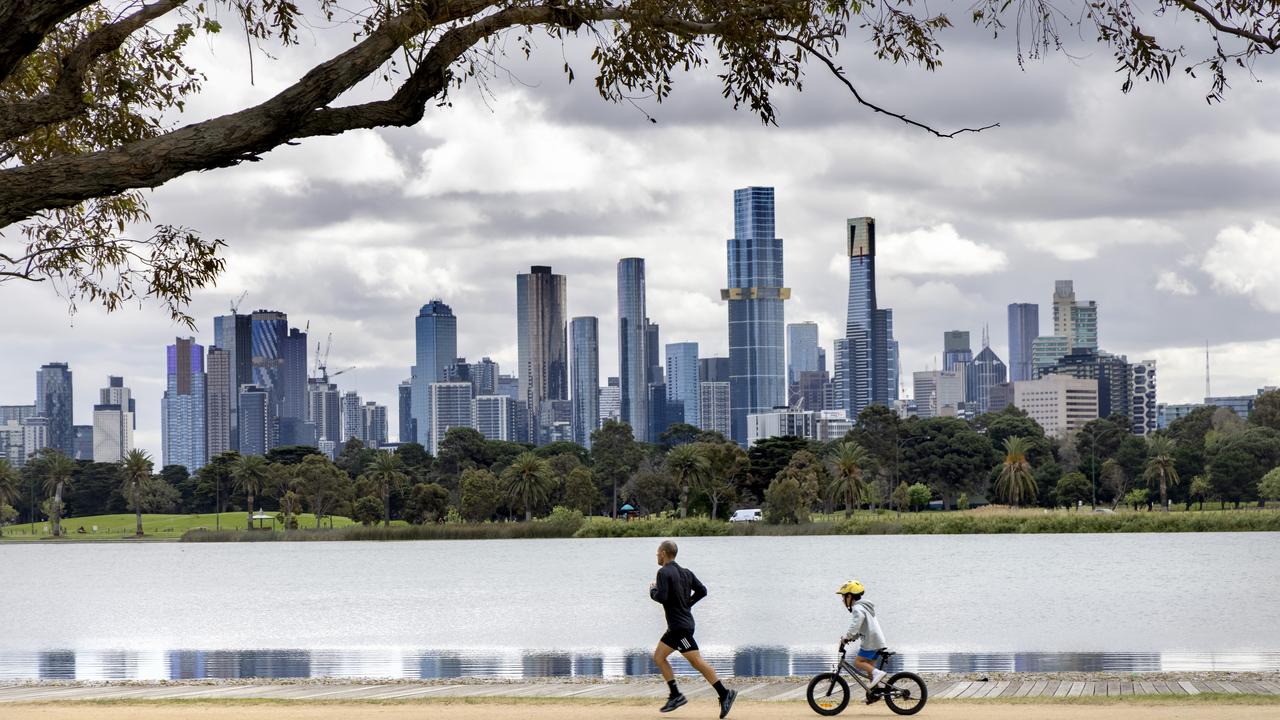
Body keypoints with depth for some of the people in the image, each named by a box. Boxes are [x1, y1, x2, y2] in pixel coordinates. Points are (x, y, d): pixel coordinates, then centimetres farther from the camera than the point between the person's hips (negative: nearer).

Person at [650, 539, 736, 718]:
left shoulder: (664, 572, -12)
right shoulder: (685, 572, 13)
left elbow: (661, 597, -22)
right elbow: (702, 590, 11)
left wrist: (652, 591, -2)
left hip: (679, 626, -10)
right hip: (676, 626, 10)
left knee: (697, 661, -10)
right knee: (658, 656, 13)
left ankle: (724, 694, -13)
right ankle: (675, 695, 8)